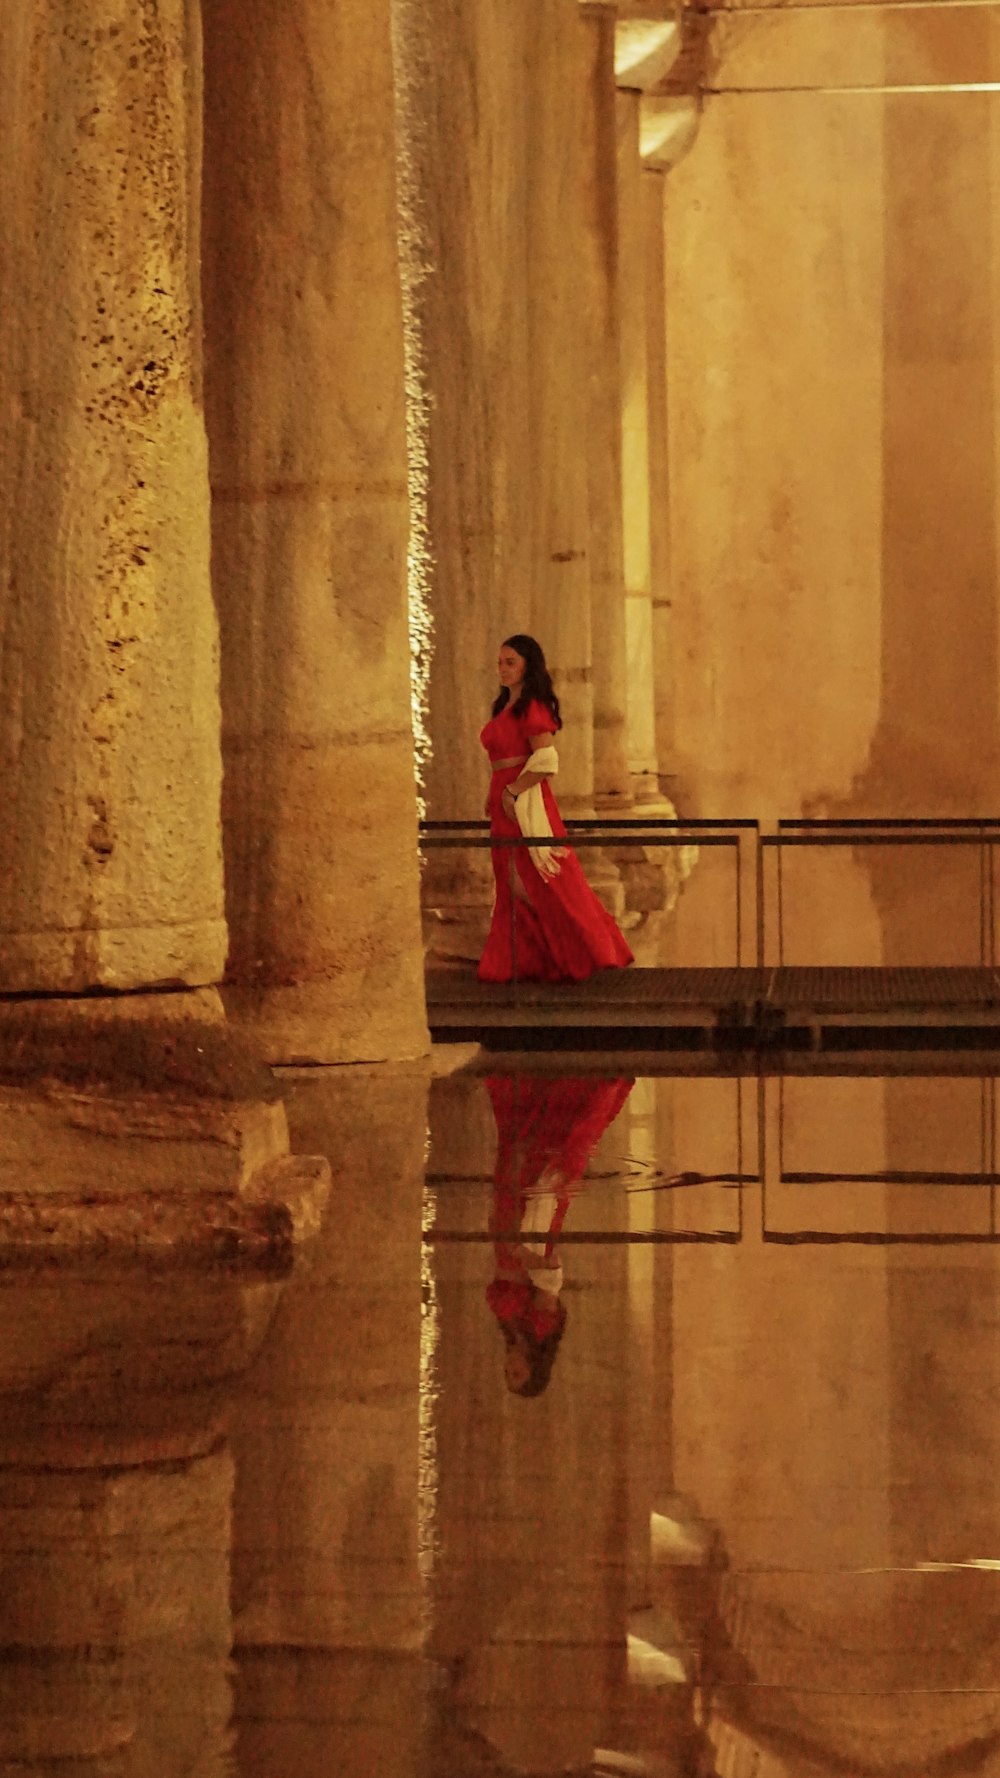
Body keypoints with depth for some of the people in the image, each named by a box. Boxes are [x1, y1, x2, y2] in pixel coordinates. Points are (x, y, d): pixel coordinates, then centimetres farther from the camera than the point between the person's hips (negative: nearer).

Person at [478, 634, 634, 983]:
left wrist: (512, 792, -17)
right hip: (505, 805, 9)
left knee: (543, 886, -5)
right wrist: (495, 797, 11)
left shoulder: (532, 708, -12)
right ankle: (522, 962, 12)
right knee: (513, 887, 9)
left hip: (526, 803, -9)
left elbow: (545, 761, -20)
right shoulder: (505, 708, 15)